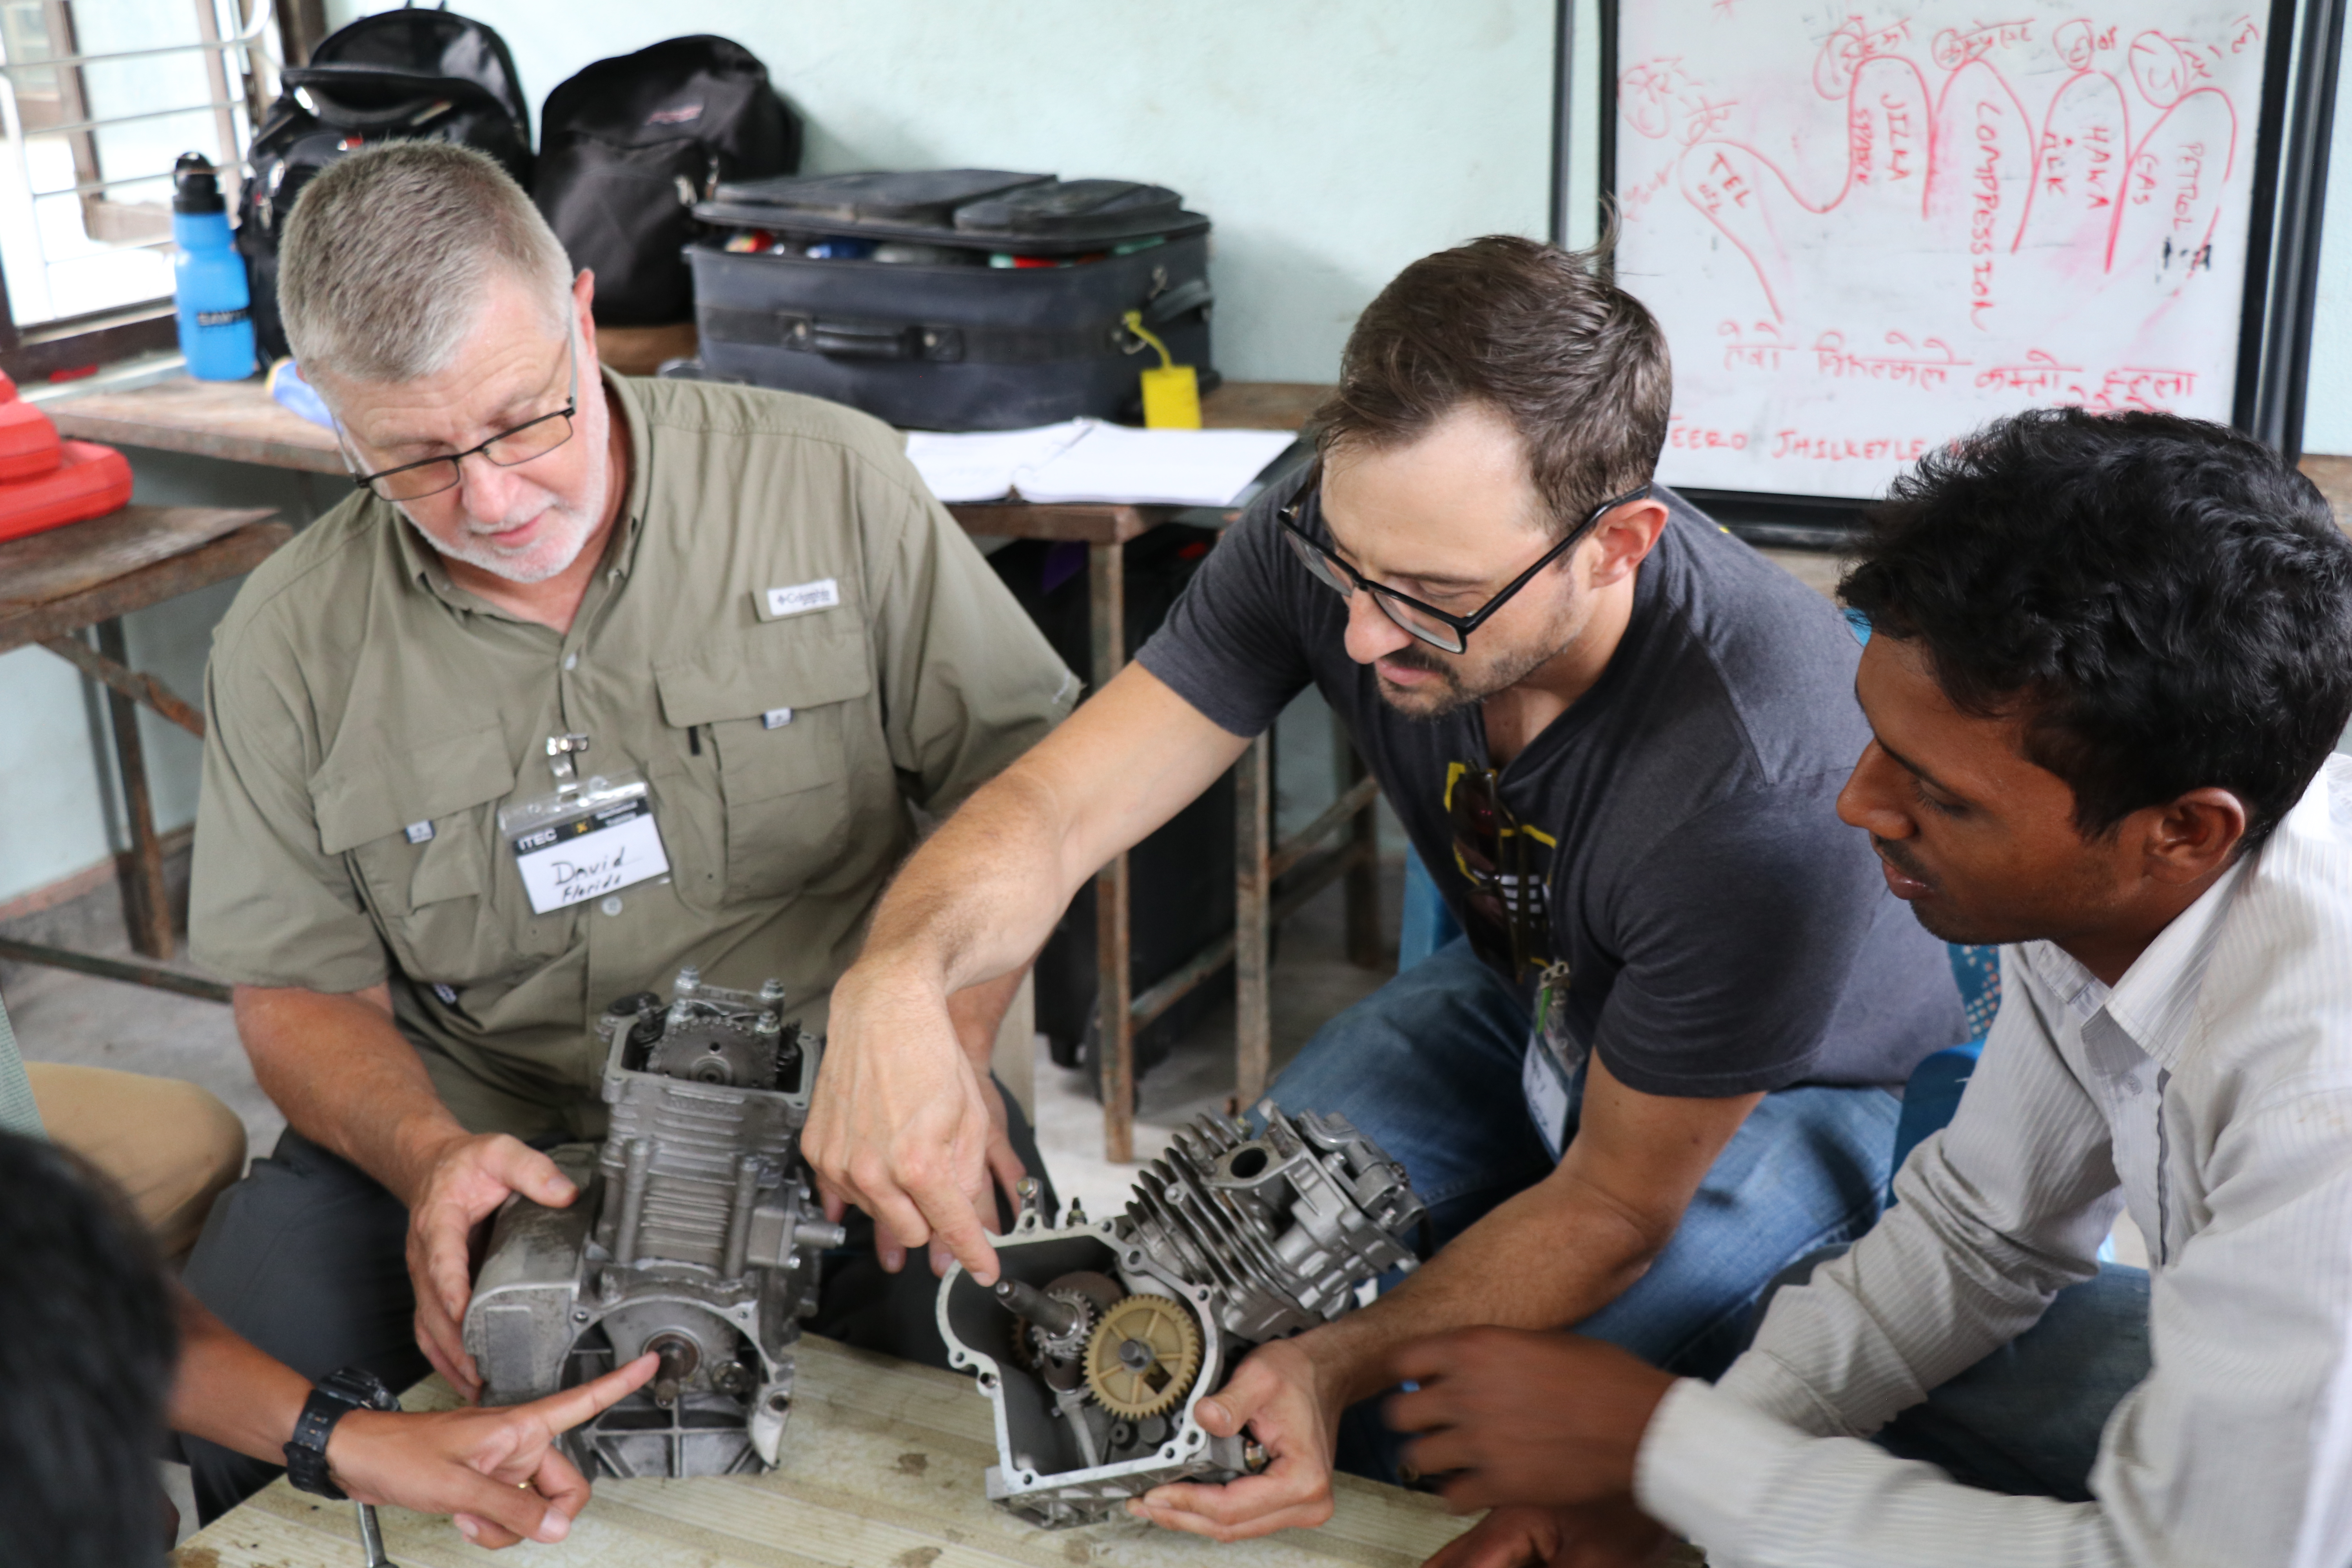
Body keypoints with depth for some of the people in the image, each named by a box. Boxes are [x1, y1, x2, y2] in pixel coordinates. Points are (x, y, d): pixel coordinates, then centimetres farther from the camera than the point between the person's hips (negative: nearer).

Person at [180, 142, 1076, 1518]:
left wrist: (945, 1041, -16)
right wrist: (428, 1156, -17)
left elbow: (1023, 773, -1)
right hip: (477, 1128, 2)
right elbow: (300, 986, 5)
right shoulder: (292, 640, 2)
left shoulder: (831, 484, -4)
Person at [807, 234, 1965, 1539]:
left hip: (1802, 1077, -4)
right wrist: (895, 981, -48)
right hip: (1520, 990, 5)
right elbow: (1053, 807, -26)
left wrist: (1336, 1368, -41)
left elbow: (1615, 1206, -28)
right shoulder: (1343, 536, -27)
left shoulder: (1761, 779, -40)